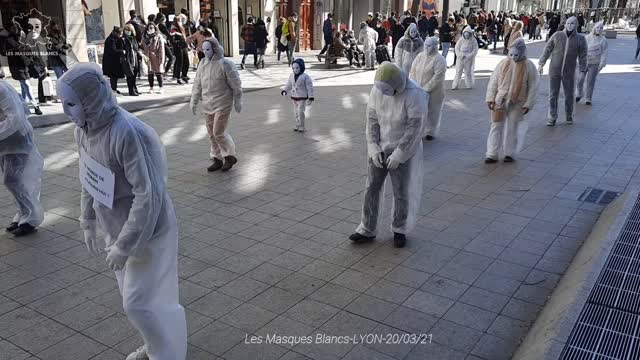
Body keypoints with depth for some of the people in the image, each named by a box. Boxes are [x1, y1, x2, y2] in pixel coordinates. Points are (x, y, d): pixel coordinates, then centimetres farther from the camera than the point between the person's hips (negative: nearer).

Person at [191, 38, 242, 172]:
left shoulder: (225, 64, -12)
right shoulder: (203, 64, 5)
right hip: (207, 104, 6)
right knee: (212, 133, 10)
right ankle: (217, 159, 22)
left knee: (219, 132, -7)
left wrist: (238, 102, -4)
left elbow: (236, 84, -7)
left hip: (222, 104, -6)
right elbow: (197, 84, 11)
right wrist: (194, 101, 11)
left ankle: (230, 156, 13)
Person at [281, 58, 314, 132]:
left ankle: (302, 127, -2)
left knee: (301, 112, -12)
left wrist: (311, 97, -15)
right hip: (294, 97, 6)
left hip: (302, 98, -6)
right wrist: (284, 90, -6)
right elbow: (288, 85, 13)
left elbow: (310, 87, -11)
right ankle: (298, 125, 23)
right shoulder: (291, 76, 5)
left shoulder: (305, 77, -12)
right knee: (296, 112, 12)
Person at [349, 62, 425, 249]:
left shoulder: (413, 94, -25)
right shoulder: (377, 89, -9)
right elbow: (372, 120, -4)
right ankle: (367, 230, 18)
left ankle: (399, 230, 27)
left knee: (401, 192, 6)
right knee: (371, 188, 6)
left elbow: (414, 128, -22)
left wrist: (398, 155, -20)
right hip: (380, 147, 5)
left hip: (402, 149, -4)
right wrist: (373, 149, -11)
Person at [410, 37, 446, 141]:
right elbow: (413, 71, 6)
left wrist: (426, 89, -21)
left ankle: (430, 132, 21)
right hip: (418, 91, 4)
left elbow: (438, 77, -18)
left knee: (432, 112, 7)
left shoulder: (439, 59, -11)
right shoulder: (420, 56, 8)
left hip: (433, 92, -4)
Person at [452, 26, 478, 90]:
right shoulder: (461, 39, -2)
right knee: (458, 72, 0)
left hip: (469, 59, -1)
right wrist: (459, 55, -14)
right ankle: (455, 85, 3)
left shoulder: (473, 40, -7)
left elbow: (475, 51, -8)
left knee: (468, 72, 5)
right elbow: (457, 48, 2)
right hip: (461, 59, 1)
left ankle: (469, 85, 19)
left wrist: (468, 56, -19)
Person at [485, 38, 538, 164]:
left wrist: (528, 104, -9)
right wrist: (490, 98, -3)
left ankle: (509, 153, 22)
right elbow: (493, 81, 3)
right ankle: (492, 155, 7)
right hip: (500, 101, 2)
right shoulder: (503, 63, -1)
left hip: (517, 103, -1)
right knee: (496, 126, 2)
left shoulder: (529, 66, -5)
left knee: (512, 128, 7)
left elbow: (533, 87, -4)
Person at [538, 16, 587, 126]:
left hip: (569, 72, 0)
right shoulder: (557, 35, -1)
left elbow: (583, 56, -1)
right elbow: (547, 49, 2)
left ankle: (569, 116, 27)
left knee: (569, 95, 9)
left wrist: (582, 71, -5)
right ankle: (552, 118, 11)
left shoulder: (580, 38, -1)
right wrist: (541, 64, -2)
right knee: (553, 95, 3)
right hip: (554, 70, 0)